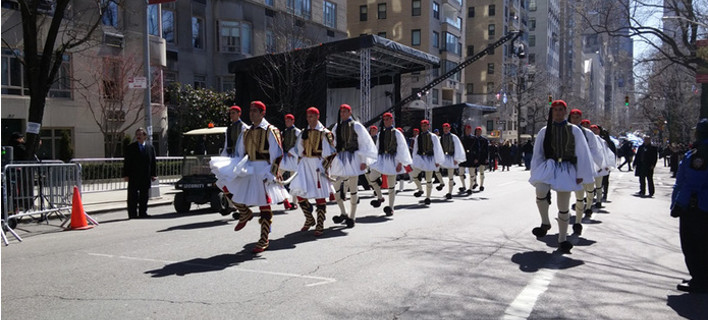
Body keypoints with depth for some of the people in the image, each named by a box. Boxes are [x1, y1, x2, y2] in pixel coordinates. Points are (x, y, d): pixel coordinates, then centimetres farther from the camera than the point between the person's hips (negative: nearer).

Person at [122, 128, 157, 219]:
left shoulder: (150, 147, 8)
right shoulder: (130, 147, 2)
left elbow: (153, 162, 9)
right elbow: (126, 162, 0)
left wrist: (153, 174, 1)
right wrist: (126, 175, -8)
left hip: (146, 177, 2)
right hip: (133, 177, -2)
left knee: (144, 197, 8)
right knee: (133, 197, 0)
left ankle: (143, 213, 16)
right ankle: (132, 214, 4)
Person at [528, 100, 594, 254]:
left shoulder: (574, 130, 5)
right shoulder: (544, 131, 8)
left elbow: (582, 153, 5)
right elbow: (537, 153, 11)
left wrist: (581, 174, 0)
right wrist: (535, 173, 6)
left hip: (566, 169, 0)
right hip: (548, 165, 0)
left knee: (564, 206, 5)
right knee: (540, 190, -30)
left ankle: (562, 240, 19)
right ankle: (545, 223, -7)